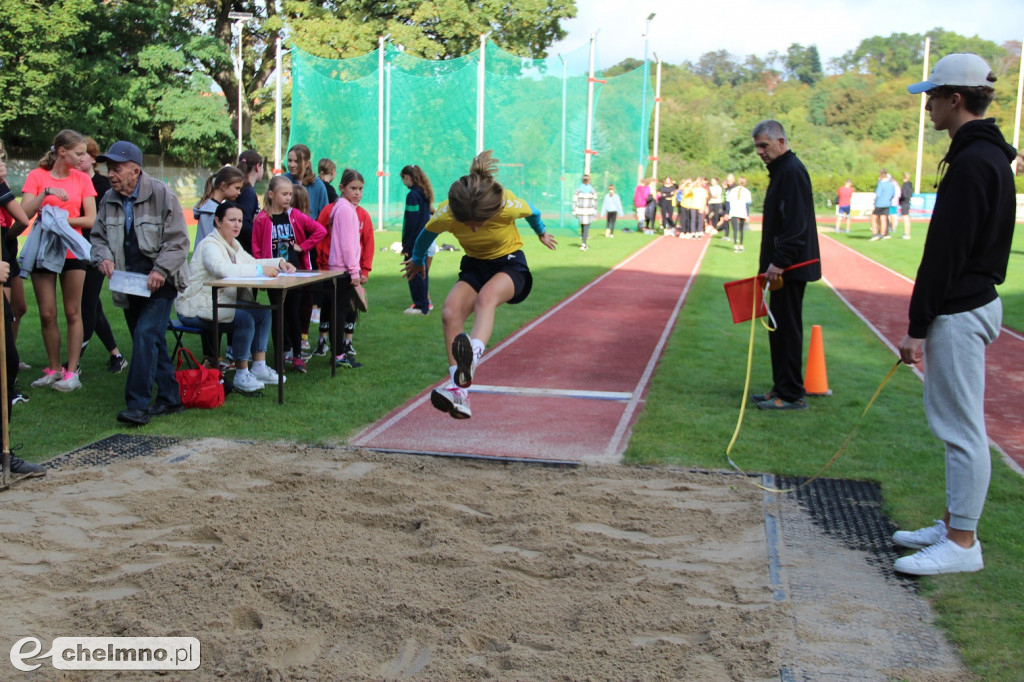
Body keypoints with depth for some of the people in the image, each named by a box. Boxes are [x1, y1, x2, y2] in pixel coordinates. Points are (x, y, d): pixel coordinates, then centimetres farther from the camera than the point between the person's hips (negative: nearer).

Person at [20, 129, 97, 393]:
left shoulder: (82, 179, 3)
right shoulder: (37, 176, 0)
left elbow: (91, 220, -2)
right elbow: (25, 213, -10)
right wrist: (46, 192, -21)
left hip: (72, 252, 0)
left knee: (73, 312, 0)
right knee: (47, 314, 3)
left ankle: (72, 372, 3)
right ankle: (54, 369, 15)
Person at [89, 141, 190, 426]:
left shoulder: (162, 195, -9)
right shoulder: (108, 200, 8)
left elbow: (178, 241, -10)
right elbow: (98, 236, 16)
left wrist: (161, 270, -22)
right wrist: (103, 257, -6)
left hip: (159, 284, -6)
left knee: (146, 335, -18)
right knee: (152, 342, 11)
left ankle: (137, 404, -18)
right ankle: (170, 398, 21)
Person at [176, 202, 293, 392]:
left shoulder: (233, 244, 13)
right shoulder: (210, 245, -18)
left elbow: (251, 262, 20)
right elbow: (223, 269, -36)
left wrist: (278, 263, 1)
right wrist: (260, 270, -37)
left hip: (220, 303, 10)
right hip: (194, 309, -10)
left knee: (263, 312, -2)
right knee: (245, 319, -26)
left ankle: (259, 367, 1)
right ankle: (241, 375, -15)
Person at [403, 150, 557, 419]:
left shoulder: (509, 205, -28)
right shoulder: (445, 215, -23)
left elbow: (532, 213, -1)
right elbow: (426, 234, 2)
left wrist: (542, 233, 20)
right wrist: (417, 260, 21)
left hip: (510, 263, -2)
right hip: (475, 266, 3)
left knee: (486, 296, -38)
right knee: (450, 312, -27)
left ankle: (472, 356, -64)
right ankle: (459, 391, -31)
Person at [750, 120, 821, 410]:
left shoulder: (792, 171, -14)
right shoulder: (781, 170, 18)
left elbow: (796, 223, -23)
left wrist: (779, 262, -24)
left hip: (790, 267, -10)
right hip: (782, 267, 10)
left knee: (787, 329, -6)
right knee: (779, 327, 14)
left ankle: (791, 395, 0)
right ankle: (782, 389, 21)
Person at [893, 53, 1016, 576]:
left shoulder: (972, 163, -18)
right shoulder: (990, 155, 14)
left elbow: (945, 253, -21)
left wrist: (918, 326, -18)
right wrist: (924, 321, 19)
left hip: (960, 312, -11)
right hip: (975, 302, 11)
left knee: (961, 427, -3)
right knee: (954, 422, 17)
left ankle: (962, 543, 5)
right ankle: (954, 525, 27)